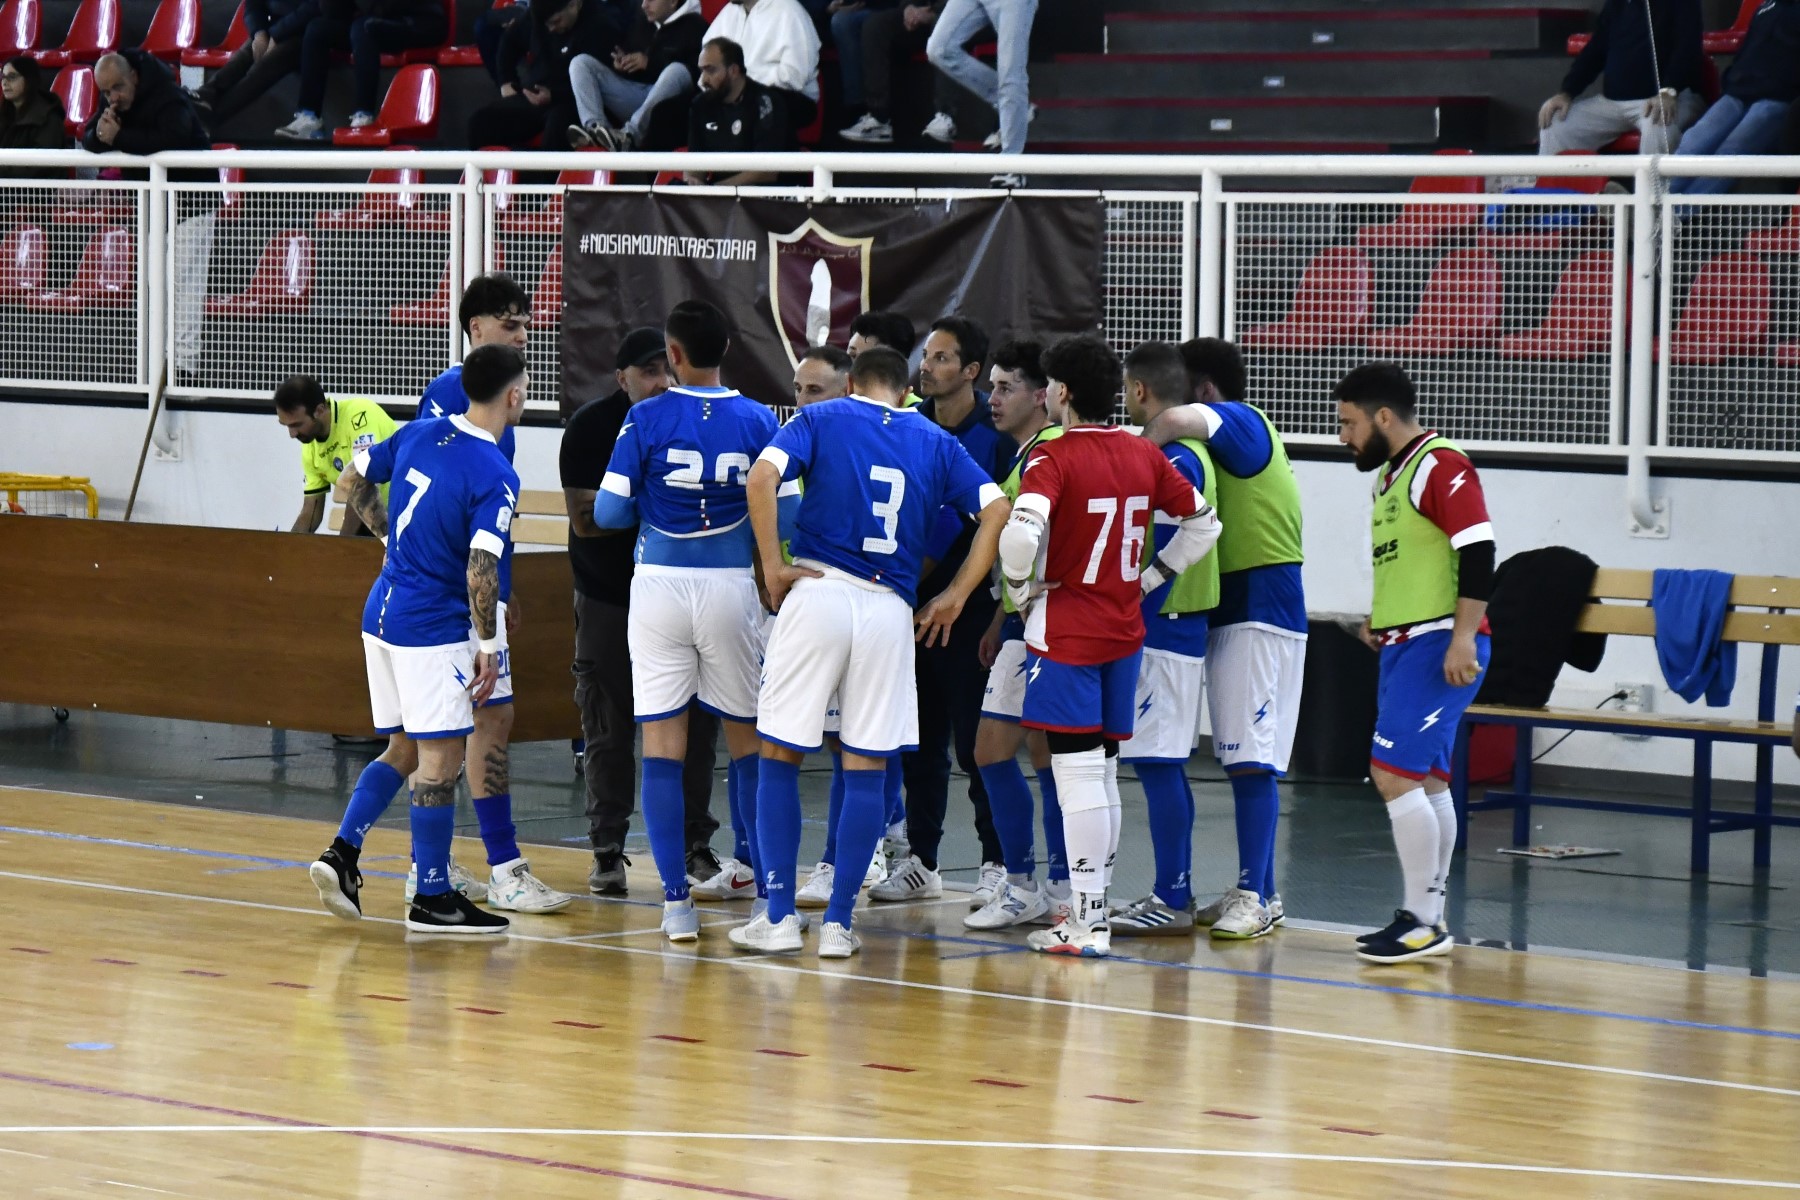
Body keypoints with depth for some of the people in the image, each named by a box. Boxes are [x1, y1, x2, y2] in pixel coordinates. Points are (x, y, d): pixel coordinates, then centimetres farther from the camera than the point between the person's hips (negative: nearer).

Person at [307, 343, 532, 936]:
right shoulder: (496, 477, -17)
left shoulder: (421, 434, 4)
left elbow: (356, 477, 17)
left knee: (404, 749, 19)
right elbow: (480, 572, -22)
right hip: (433, 627, -8)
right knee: (440, 760, 0)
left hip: (382, 614, 8)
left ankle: (342, 854, 9)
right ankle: (432, 898, 5)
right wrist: (488, 647, -12)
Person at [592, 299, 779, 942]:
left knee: (662, 746, 2)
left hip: (659, 586, -1)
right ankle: (771, 890, 14)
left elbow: (609, 512, -5)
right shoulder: (758, 421, -2)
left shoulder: (645, 420, -6)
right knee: (747, 741, 13)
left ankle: (676, 901, -3)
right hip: (732, 588, 1)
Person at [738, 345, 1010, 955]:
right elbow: (996, 510, 5)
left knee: (780, 757, 8)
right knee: (867, 768, 8)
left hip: (819, 591, -2)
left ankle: (779, 916, 6)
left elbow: (762, 476, -9)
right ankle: (838, 923, 7)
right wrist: (954, 598, 7)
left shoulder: (821, 418, 8)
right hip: (891, 608, 2)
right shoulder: (935, 442, 15)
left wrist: (773, 567, -3)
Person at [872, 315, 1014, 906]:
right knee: (919, 741, 10)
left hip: (968, 610, -5)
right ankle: (921, 862, 18)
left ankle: (998, 863, 5)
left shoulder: (996, 436, -7)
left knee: (975, 743, -3)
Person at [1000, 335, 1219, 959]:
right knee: (1102, 775, 14)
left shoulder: (1054, 458, -13)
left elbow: (1021, 533, -28)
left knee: (1077, 775, -5)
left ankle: (1086, 923, -5)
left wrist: (1022, 590, -11)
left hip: (1065, 631, -6)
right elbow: (1204, 523, 12)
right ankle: (1094, 907, 21)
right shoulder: (1145, 456, 6)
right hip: (1124, 630, 6)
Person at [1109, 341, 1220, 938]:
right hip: (1174, 628, 10)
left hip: (1162, 629, -10)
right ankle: (1174, 894, 18)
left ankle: (1171, 901, -6)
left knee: (1157, 763, -8)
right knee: (1163, 766, 13)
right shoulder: (1185, 452, 15)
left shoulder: (1174, 460, -16)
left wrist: (1133, 622, -20)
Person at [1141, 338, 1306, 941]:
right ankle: (1259, 891, 16)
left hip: (1260, 613, -10)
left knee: (1251, 760, -10)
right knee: (1245, 761, 11)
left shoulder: (1242, 421, -9)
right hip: (1233, 612, 10)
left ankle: (1253, 896, -11)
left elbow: (1176, 419, -29)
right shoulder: (1231, 435, 20)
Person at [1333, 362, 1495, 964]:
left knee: (1395, 774, -14)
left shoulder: (1440, 466, -13)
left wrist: (1462, 638, -24)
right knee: (1426, 783, 11)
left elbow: (1477, 549, -20)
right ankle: (1429, 918, 15)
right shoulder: (1389, 475, 17)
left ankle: (1423, 920, -10)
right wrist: (1382, 619, 18)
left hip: (1439, 647, -10)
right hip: (1404, 645, 10)